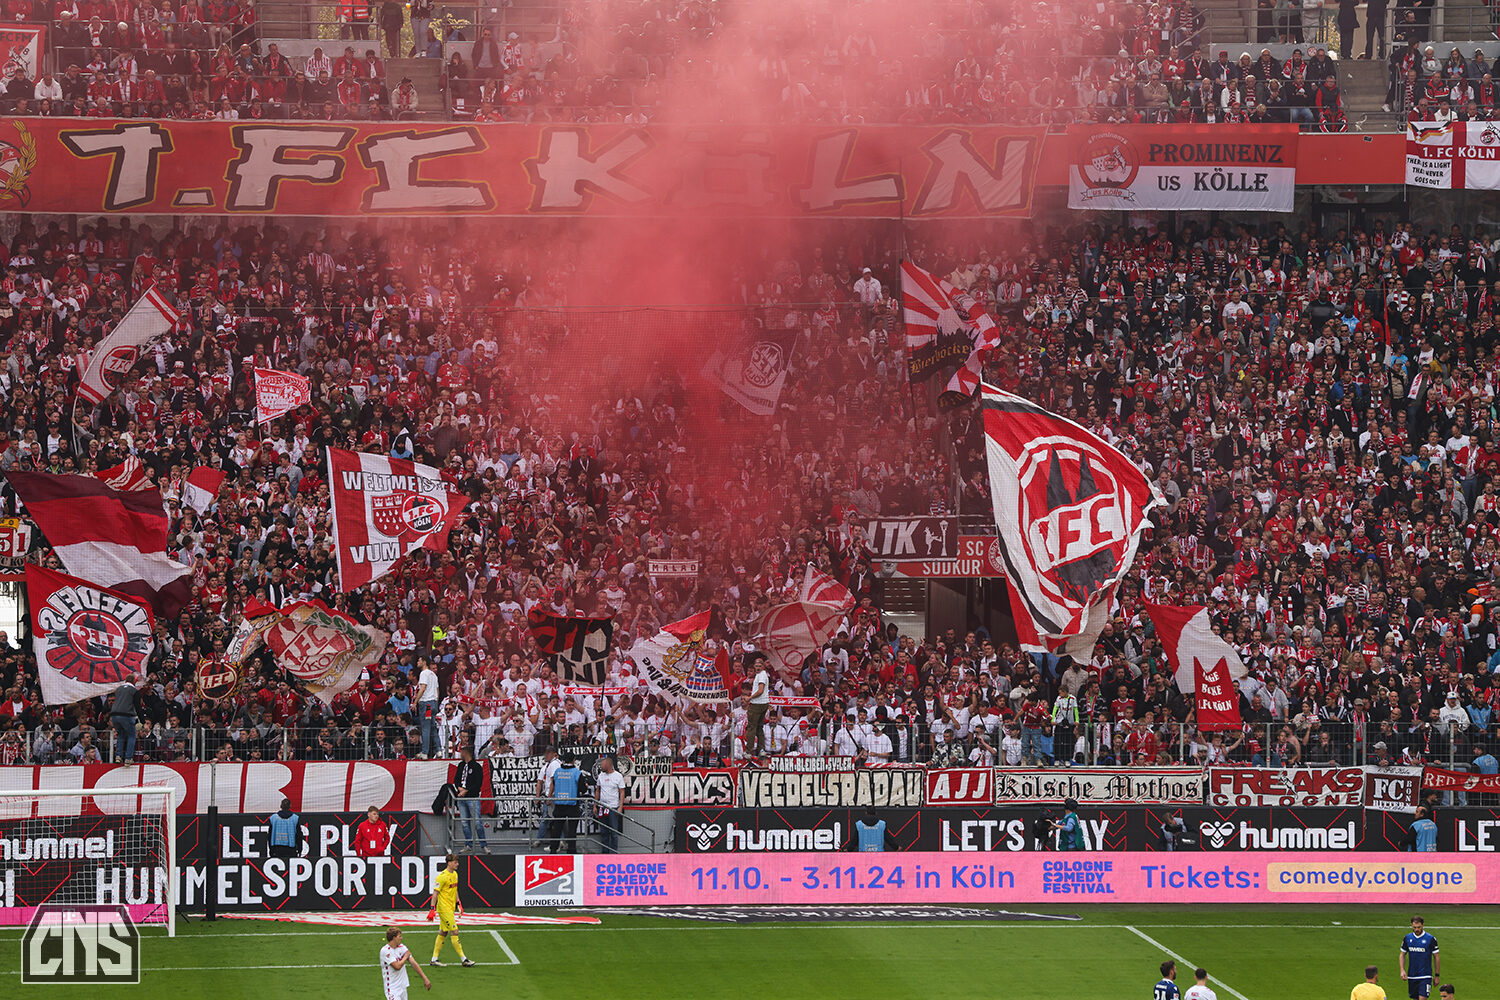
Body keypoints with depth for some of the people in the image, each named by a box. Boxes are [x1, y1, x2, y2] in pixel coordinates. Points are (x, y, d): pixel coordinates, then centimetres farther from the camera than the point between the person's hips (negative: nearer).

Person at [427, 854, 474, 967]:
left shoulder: (455, 874, 11)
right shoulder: (442, 876, -16)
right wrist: (432, 908, -19)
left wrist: (458, 904, 20)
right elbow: (435, 893, -16)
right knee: (454, 932, -8)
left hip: (450, 909, 9)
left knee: (443, 933, 10)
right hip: (444, 908, -9)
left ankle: (434, 959, 16)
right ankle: (463, 959, -6)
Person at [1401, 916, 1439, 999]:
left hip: (1425, 976, -4)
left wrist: (1436, 975, 2)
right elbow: (1402, 955, 13)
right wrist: (1402, 970, 0)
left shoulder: (1430, 939, -6)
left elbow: (1436, 958, 1)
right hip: (1411, 976, 4)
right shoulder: (1407, 938, 4)